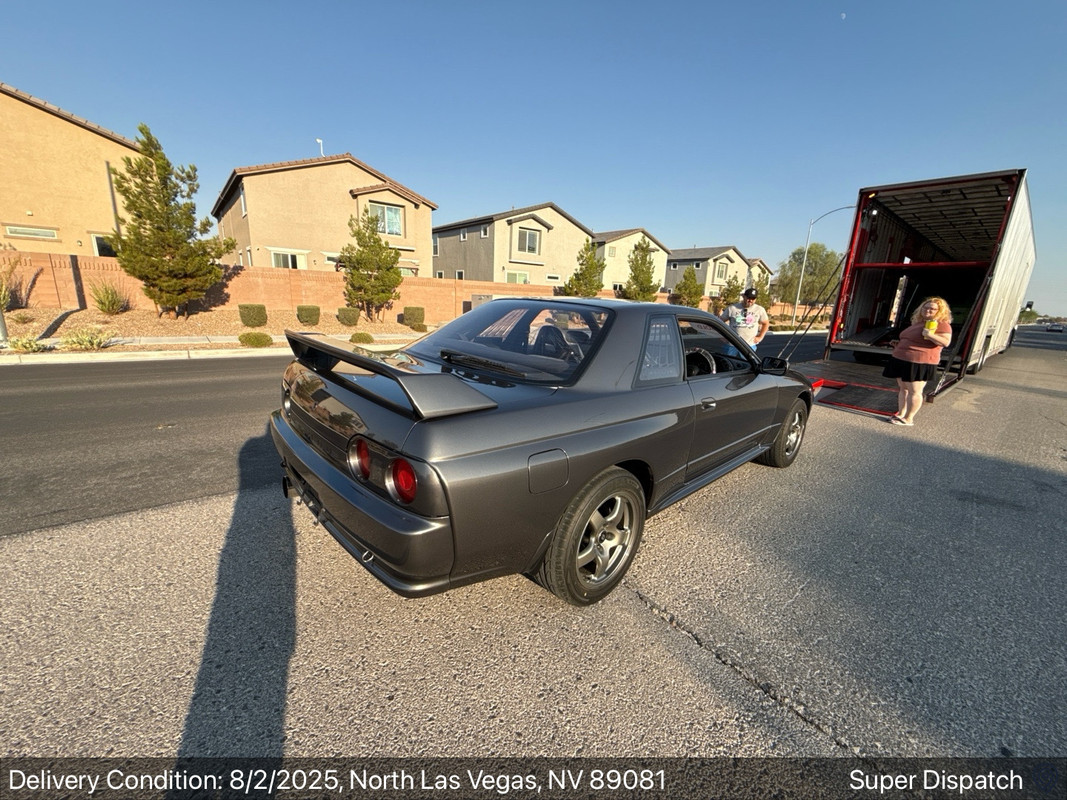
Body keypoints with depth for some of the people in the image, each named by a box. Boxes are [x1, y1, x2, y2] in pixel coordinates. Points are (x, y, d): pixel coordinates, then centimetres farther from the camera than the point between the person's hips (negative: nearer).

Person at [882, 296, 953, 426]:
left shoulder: (942, 324, -5)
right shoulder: (918, 322, 21)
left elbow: (946, 342, -17)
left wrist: (930, 335, -27)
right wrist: (899, 343, 21)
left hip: (920, 363, -8)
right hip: (902, 360, 8)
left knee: (914, 391, -4)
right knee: (903, 388, 12)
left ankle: (909, 419, 1)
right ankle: (901, 414, 20)